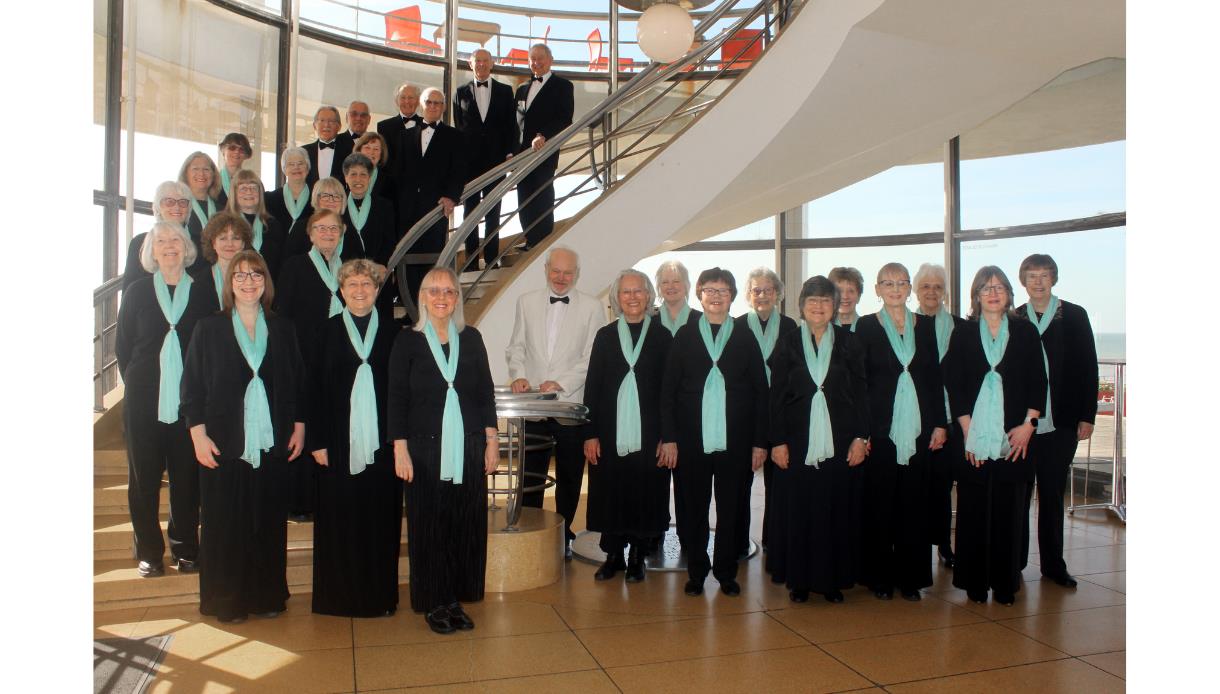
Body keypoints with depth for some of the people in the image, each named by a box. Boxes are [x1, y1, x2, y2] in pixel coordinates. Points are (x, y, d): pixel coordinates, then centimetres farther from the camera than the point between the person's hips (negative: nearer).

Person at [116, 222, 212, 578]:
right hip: (144, 400, 1)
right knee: (144, 475, 6)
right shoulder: (138, 292, 6)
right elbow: (122, 345, 8)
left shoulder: (201, 292, 3)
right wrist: (137, 382, 3)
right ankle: (149, 551, 18)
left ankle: (185, 548, 17)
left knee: (186, 475, 4)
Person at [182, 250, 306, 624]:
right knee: (225, 522, 3)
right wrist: (198, 434, -7)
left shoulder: (282, 329, 8)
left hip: (273, 443, 2)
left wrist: (299, 426, 4)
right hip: (224, 444, -2)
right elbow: (191, 385, 0)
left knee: (270, 520, 7)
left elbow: (298, 382, 11)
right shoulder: (209, 329, 3)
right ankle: (226, 600, 17)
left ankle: (267, 595, 20)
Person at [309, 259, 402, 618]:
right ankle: (340, 596, 17)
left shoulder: (392, 331, 6)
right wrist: (317, 441, -3)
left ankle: (381, 595, 17)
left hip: (381, 440, 0)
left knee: (381, 519, 4)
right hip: (340, 441, 0)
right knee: (340, 521, 3)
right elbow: (317, 389, 3)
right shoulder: (329, 331, 5)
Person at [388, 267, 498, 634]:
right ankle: (434, 603, 17)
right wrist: (400, 449, -7)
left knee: (466, 524, 6)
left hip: (468, 449, 3)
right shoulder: (408, 340, 0)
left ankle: (456, 599, 19)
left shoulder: (471, 338, 8)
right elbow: (396, 398, -1)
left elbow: (486, 392, 10)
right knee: (429, 526, 4)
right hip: (425, 448, -2)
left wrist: (491, 440, 6)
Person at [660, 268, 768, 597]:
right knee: (694, 508, 6)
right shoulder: (684, 336, 6)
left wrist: (760, 442, 1)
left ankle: (726, 572, 21)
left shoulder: (746, 339, 7)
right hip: (692, 440, 0)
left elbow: (760, 393, 6)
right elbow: (668, 390, 4)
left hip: (734, 441, 0)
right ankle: (697, 571, 19)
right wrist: (669, 437, -3)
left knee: (730, 508, 6)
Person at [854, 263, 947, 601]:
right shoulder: (866, 326, 1)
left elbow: (935, 377, 11)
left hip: (917, 428, 3)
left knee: (914, 503, 6)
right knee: (879, 502, 2)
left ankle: (911, 576, 17)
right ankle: (880, 576, 14)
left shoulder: (925, 326, 10)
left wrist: (940, 423, 5)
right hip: (880, 428, -3)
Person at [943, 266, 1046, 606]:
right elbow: (953, 385, 2)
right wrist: (967, 429, -7)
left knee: (1008, 510, 3)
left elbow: (1038, 383, 5)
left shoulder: (1025, 332, 8)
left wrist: (1028, 424, -6)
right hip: (973, 437, 0)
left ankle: (1005, 584, 14)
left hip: (1014, 437, 0)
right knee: (974, 510, 3)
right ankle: (975, 582, 12)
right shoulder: (963, 334, 6)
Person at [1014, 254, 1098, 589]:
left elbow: (1088, 368, 3)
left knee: (1053, 494, 8)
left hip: (1060, 423, 0)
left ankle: (1053, 564, 18)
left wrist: (1087, 416, -2)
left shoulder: (1074, 316, 4)